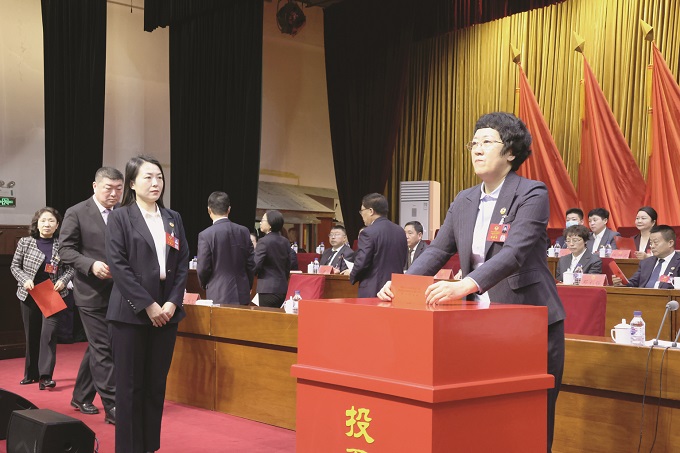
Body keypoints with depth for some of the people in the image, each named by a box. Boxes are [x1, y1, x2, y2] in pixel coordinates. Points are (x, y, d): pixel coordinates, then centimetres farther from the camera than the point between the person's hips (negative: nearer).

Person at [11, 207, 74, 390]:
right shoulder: (25, 242, -1)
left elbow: (70, 268, 3)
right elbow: (14, 265, 4)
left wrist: (63, 280, -15)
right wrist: (25, 279, -12)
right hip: (30, 295, 2)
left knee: (49, 333, -14)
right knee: (31, 335, 12)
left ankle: (45, 376, -15)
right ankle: (31, 374, 26)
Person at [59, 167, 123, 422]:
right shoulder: (76, 213, -5)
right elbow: (66, 250, -7)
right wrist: (91, 265, -22)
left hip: (118, 292, 5)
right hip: (92, 292, -5)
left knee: (97, 347, 16)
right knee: (102, 349, -4)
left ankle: (81, 398, 31)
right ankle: (112, 406, -1)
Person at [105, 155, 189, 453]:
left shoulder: (173, 219, 13)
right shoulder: (120, 217, -1)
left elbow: (183, 264, 9)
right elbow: (118, 265, -9)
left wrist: (172, 302, -6)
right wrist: (148, 305, -15)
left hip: (166, 312, 4)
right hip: (131, 312, -4)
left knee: (157, 384, 7)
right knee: (130, 385, 0)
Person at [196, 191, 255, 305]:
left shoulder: (205, 235, -10)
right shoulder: (244, 231, 1)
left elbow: (203, 269, -7)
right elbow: (251, 264, 5)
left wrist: (205, 286, 13)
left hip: (218, 297, -4)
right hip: (242, 295, 4)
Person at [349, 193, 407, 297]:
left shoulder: (368, 233, -13)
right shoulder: (400, 231, 8)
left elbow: (361, 263, -14)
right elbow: (403, 262, 13)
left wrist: (352, 277, 4)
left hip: (372, 292, -7)